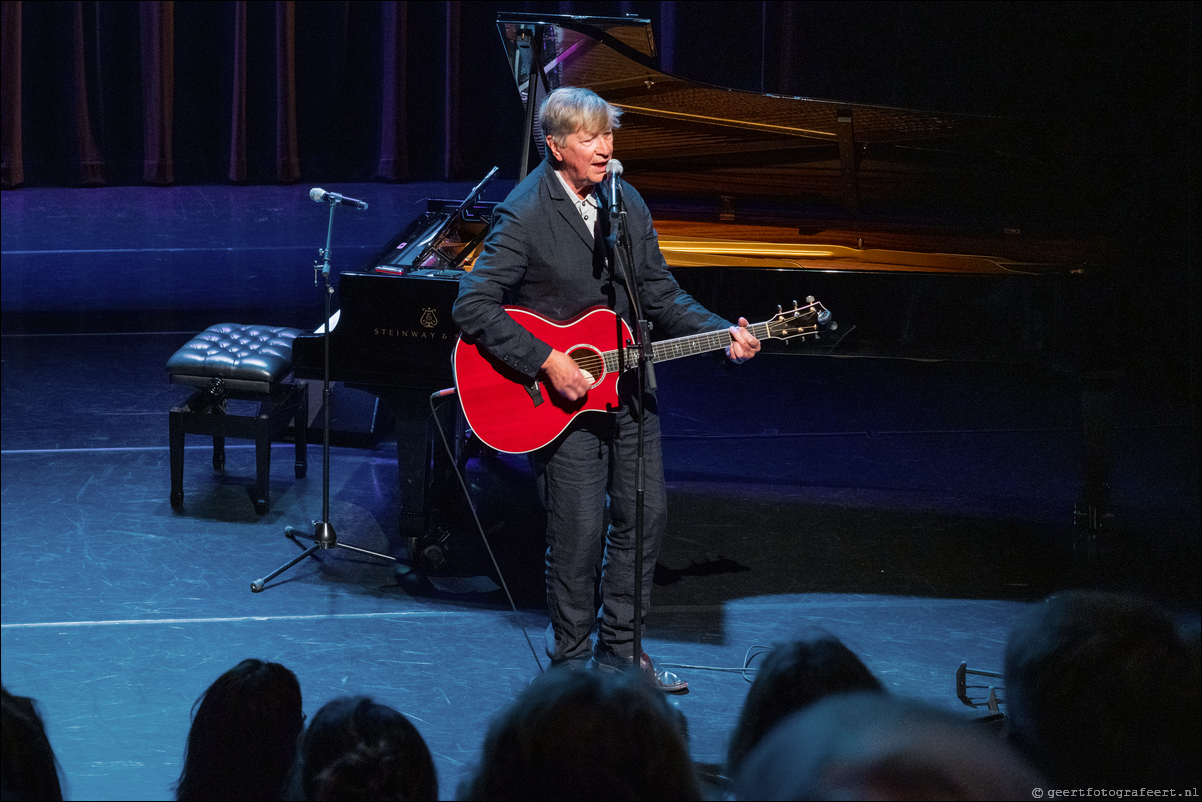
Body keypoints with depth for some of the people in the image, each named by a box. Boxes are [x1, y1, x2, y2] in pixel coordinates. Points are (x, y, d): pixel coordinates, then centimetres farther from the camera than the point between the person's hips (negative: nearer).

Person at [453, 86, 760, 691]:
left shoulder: (626, 204, 5)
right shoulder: (525, 215, -16)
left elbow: (660, 295, 11)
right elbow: (473, 306, -22)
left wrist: (722, 333, -3)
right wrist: (546, 362, -25)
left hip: (625, 385, 7)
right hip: (561, 393, -7)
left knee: (646, 514, 9)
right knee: (580, 531, -4)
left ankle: (619, 650, 23)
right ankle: (570, 660, 13)